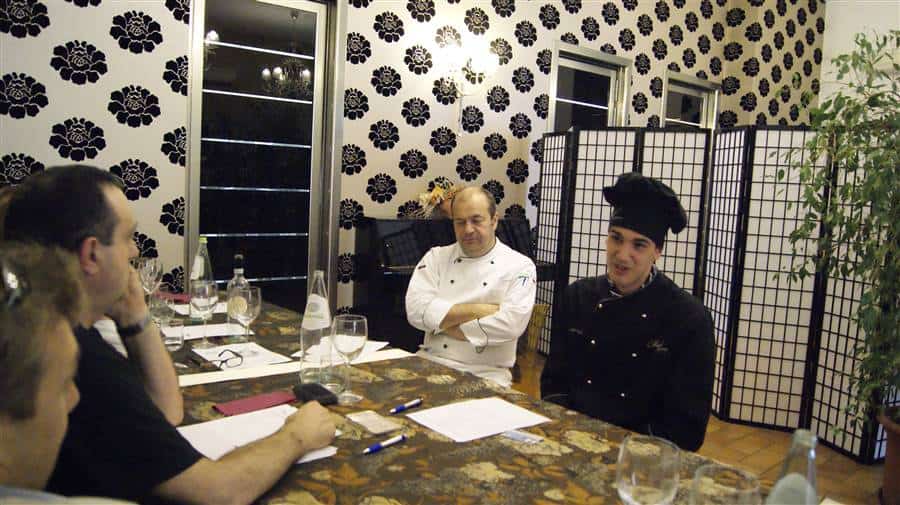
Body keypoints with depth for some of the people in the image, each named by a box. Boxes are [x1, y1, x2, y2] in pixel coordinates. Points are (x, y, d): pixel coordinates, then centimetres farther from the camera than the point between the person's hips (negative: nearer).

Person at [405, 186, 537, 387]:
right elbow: (416, 310, -6)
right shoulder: (436, 257, 9)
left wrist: (443, 324, -10)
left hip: (486, 372, -2)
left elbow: (511, 324, -14)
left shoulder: (519, 266, 0)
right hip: (431, 362, 3)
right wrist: (476, 310, -13)